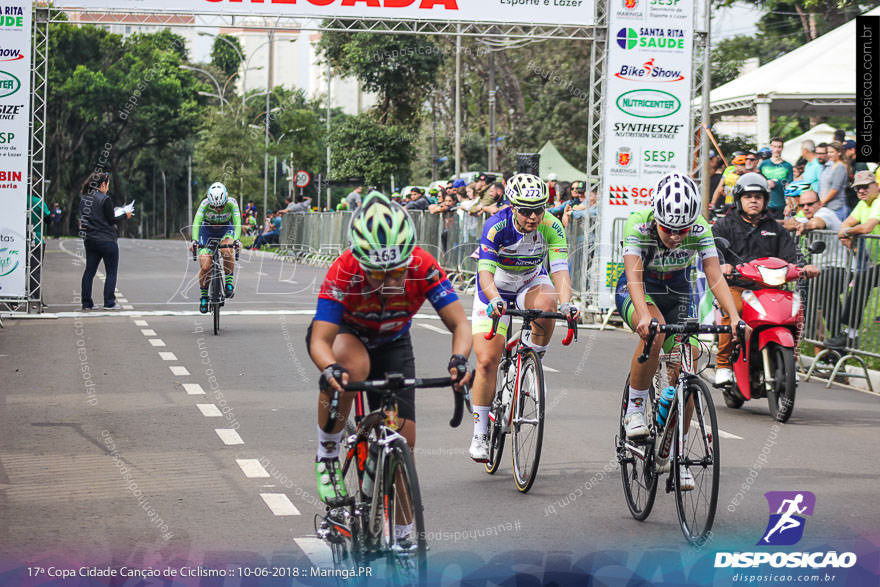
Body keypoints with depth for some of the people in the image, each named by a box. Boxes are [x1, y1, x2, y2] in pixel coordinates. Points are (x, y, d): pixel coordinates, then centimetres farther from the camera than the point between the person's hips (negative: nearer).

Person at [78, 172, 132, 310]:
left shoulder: (84, 199, 7)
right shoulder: (105, 199, -14)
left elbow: (83, 218, 13)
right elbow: (111, 220, -13)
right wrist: (125, 215, 3)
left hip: (89, 240, 6)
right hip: (107, 240, -6)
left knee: (89, 271, 10)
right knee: (111, 272, 3)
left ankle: (86, 302, 9)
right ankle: (109, 303, 1)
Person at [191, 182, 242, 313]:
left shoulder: (232, 203, -27)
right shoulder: (205, 204, -29)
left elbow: (237, 223, -34)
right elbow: (196, 222, -36)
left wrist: (236, 240, -51)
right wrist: (194, 240, -51)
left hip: (226, 230, 0)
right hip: (207, 230, 0)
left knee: (227, 251, -33)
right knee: (205, 267, -14)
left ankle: (229, 283, -18)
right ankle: (204, 296, 6)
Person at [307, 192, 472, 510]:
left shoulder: (423, 267, -30)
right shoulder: (344, 272, -36)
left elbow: (459, 323, -30)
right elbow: (320, 340, -39)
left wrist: (459, 359, -51)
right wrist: (330, 369, -61)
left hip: (391, 344, 3)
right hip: (343, 333, -3)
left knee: (403, 442, -6)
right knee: (353, 367, -40)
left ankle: (399, 532, 12)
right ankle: (327, 455, -17)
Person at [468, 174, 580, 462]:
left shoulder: (551, 227, -24)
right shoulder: (496, 225, -29)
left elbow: (560, 269, -31)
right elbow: (485, 270, -37)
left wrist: (566, 302, -50)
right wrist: (494, 299, -56)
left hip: (531, 283, 1)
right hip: (495, 289, -1)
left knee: (545, 304, -36)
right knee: (487, 361, -11)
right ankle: (480, 433, 2)